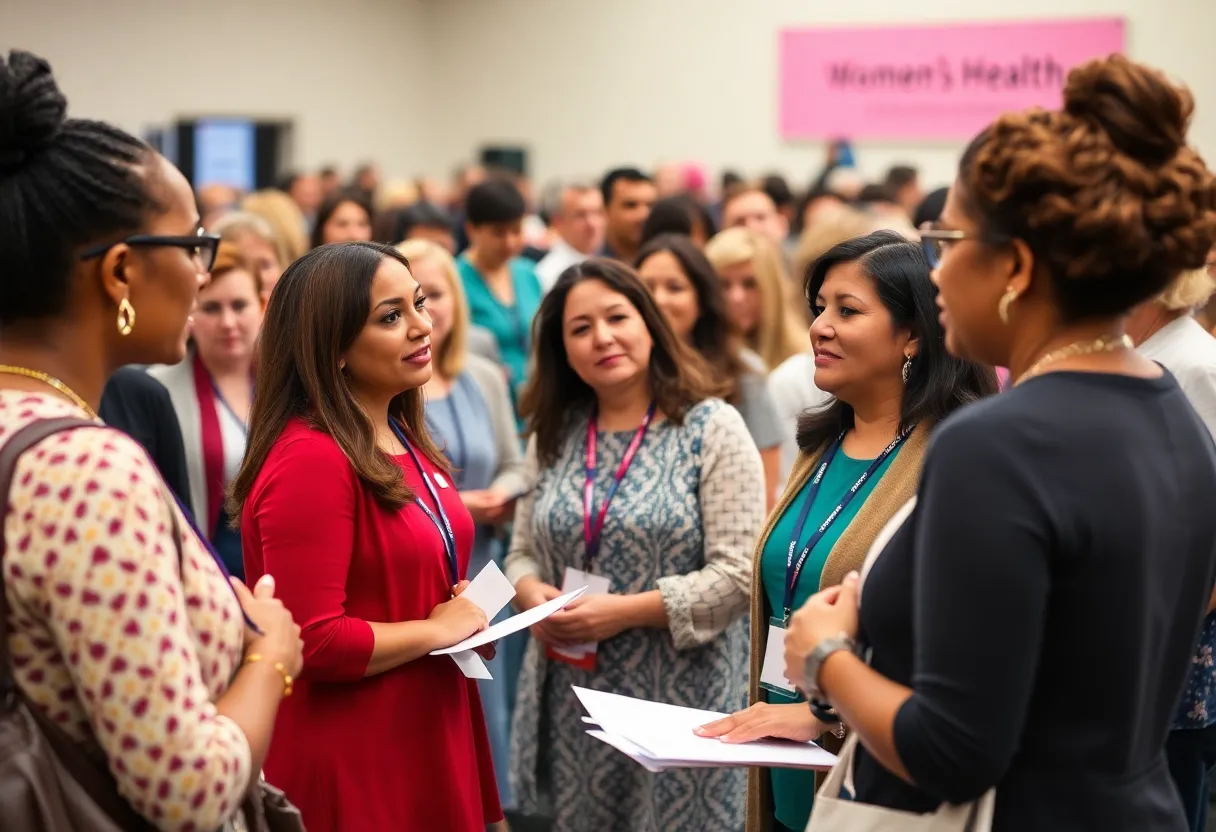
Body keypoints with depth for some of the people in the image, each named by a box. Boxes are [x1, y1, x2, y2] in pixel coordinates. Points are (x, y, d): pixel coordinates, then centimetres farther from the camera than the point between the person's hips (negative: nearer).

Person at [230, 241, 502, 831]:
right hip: (349, 763, -9)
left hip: (428, 737, 9)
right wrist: (438, 630, -16)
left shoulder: (402, 436, 8)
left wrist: (467, 621, 4)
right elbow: (312, 642, -26)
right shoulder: (310, 462, -22)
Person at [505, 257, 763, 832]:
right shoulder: (552, 436, 9)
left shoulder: (712, 428, -7)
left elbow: (738, 576, -14)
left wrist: (624, 611, -19)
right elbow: (523, 553, 15)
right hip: (573, 704, 5)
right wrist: (532, 594, -8)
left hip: (679, 700, -4)